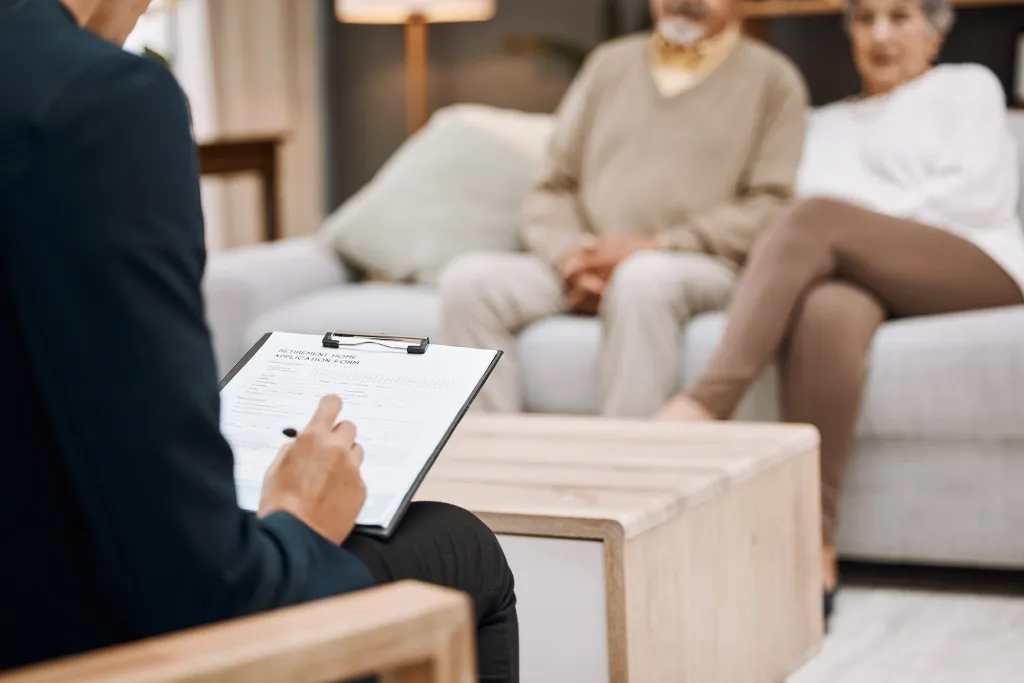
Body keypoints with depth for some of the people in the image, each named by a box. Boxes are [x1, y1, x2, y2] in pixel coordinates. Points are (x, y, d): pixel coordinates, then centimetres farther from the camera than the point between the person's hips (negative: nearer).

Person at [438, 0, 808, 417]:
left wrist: (654, 246, -12)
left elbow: (769, 207, -1)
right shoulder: (609, 64, 22)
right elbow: (552, 189, 18)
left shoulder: (770, 77, 11)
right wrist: (570, 256, -5)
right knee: (467, 279, -22)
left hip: (696, 267, -4)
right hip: (583, 269, 4)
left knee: (643, 278, -38)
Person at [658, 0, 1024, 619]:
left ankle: (705, 406, -45)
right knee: (827, 312, -38)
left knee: (822, 217, -32)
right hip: (870, 279, 3)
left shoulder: (967, 86, 23)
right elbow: (814, 194, 17)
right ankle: (814, 556, -47)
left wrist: (867, 219, -4)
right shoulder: (832, 123, 35)